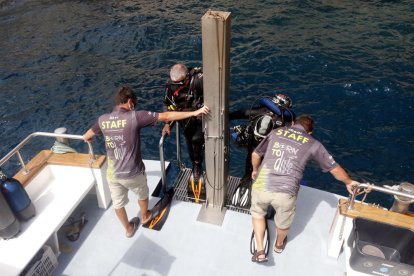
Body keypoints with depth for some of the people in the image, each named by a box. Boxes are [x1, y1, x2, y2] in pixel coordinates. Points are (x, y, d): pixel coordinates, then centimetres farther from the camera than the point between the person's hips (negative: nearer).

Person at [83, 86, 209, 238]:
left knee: (118, 203, 25)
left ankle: (128, 228, 46)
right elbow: (166, 116, -21)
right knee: (142, 195, 28)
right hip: (133, 173, -3)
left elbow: (86, 137, 15)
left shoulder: (102, 119, -4)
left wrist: (88, 138, 41)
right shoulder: (135, 116, -18)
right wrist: (194, 112, -18)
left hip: (112, 174, 3)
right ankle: (144, 217, 54)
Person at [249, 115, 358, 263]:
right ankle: (279, 244, 58)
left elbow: (255, 154, 17)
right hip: (286, 193, -1)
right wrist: (349, 182, 34)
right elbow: (335, 168, 15)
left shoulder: (276, 132, 12)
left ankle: (260, 251, 30)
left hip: (261, 186, 1)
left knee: (257, 212, 33)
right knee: (283, 223, 30)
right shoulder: (313, 144, 7)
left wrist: (255, 170, 37)